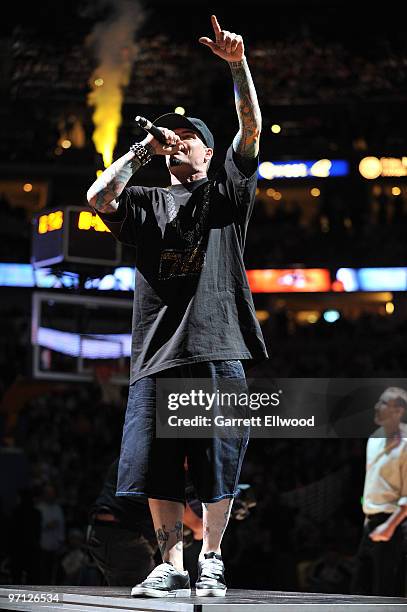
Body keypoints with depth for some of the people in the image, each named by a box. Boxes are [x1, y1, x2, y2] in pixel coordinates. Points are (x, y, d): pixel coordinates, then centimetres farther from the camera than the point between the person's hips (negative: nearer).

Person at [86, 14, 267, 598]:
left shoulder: (226, 191, 14)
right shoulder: (148, 202, 21)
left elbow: (252, 129, 1)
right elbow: (99, 197, 2)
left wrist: (237, 64, -10)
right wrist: (141, 152, 7)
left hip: (216, 349, -3)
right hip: (157, 354, 3)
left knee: (218, 468, -2)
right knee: (156, 469, 0)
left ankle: (211, 560, 11)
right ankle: (171, 566, 9)